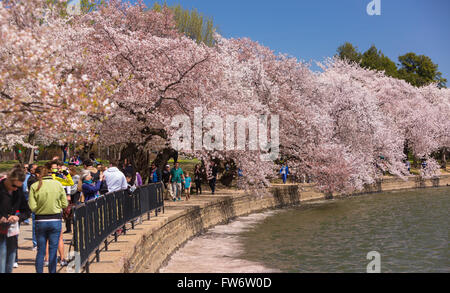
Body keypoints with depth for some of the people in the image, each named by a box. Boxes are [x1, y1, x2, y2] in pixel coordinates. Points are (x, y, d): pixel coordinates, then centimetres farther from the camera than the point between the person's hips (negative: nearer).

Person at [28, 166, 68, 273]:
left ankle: (39, 271, 15)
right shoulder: (57, 184, -4)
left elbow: (32, 207, -10)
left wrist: (40, 206, 10)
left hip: (40, 221, 0)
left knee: (40, 251, 11)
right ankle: (52, 271, 11)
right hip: (55, 221, 0)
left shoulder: (34, 186, -7)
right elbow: (65, 204, -2)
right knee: (53, 250, 7)